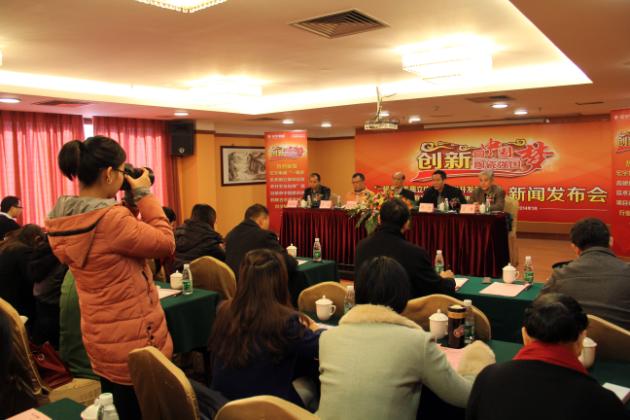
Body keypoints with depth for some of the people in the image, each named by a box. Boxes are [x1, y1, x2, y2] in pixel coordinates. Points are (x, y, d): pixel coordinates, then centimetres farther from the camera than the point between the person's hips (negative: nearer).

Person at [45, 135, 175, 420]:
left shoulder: (61, 219, 1)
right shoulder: (110, 219, -27)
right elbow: (165, 243, -16)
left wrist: (129, 203, 4)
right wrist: (143, 195, -11)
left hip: (99, 338, 9)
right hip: (133, 342, -8)